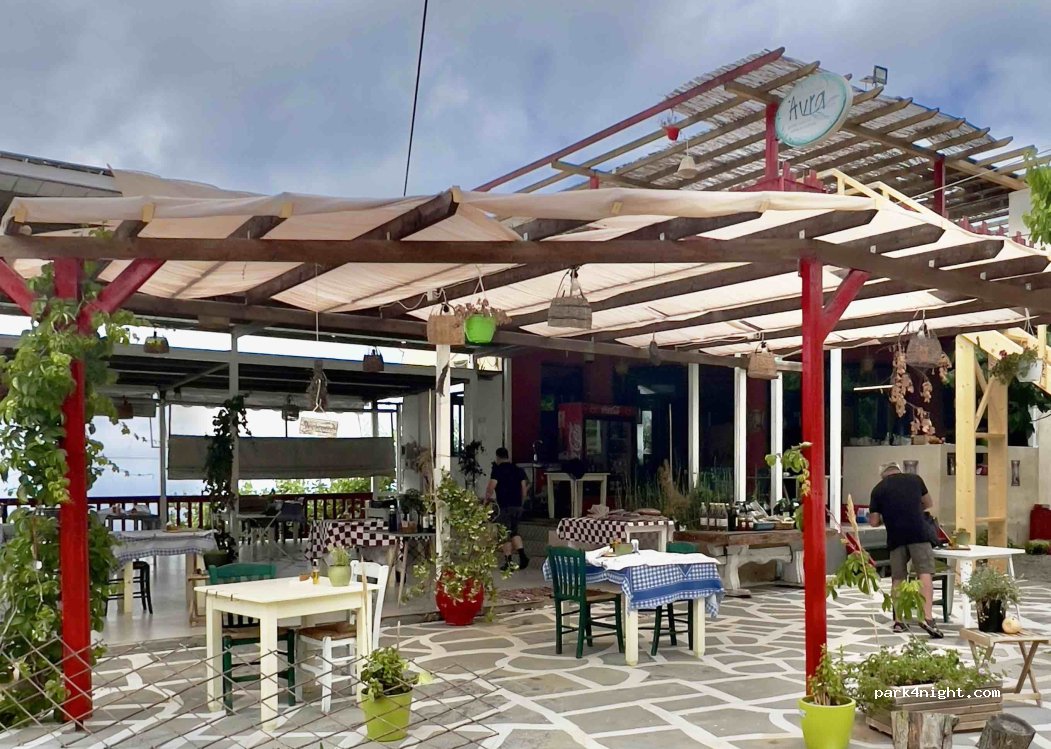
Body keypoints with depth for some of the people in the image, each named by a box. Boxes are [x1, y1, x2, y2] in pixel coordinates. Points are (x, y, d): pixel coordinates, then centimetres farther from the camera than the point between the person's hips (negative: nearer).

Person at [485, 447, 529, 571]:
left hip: (504, 506, -6)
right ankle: (522, 556, 3)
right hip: (517, 506, 6)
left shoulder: (497, 470, -7)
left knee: (505, 534, 2)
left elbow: (490, 488, -14)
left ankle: (508, 562, 3)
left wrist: (487, 498, 3)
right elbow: (524, 488, 11)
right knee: (514, 532, 18)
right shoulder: (518, 470, 11)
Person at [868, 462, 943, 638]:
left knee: (897, 578, 10)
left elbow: (874, 522, 8)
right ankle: (927, 617, -18)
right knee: (925, 573, -4)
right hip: (918, 533, -1)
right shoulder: (914, 479, 12)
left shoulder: (878, 489, 8)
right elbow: (929, 504, 25)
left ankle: (898, 621, 12)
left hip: (895, 537, 1)